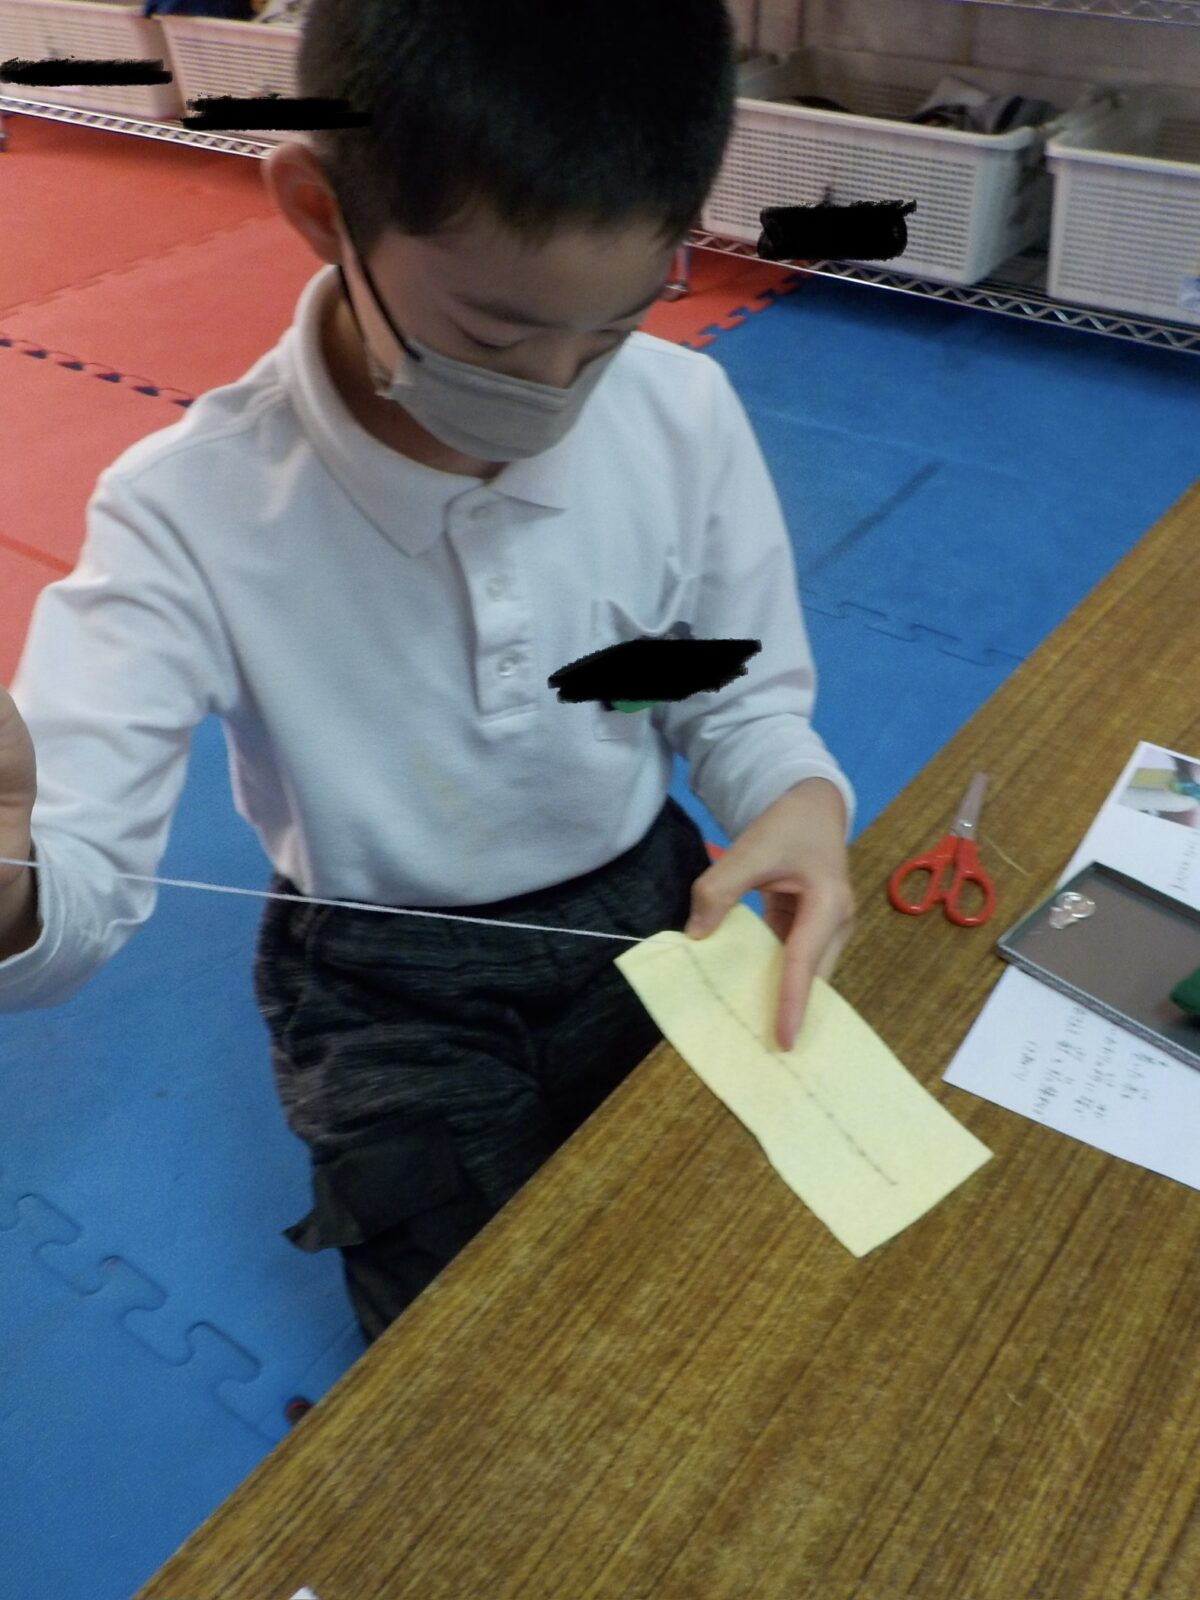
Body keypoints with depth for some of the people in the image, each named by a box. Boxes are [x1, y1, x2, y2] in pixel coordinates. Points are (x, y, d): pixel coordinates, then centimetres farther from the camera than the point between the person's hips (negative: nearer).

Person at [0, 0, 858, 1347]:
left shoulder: (685, 415, -15)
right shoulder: (189, 513, -24)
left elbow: (744, 695, -3)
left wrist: (797, 799, -26)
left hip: (648, 908, 3)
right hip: (390, 986, -2)